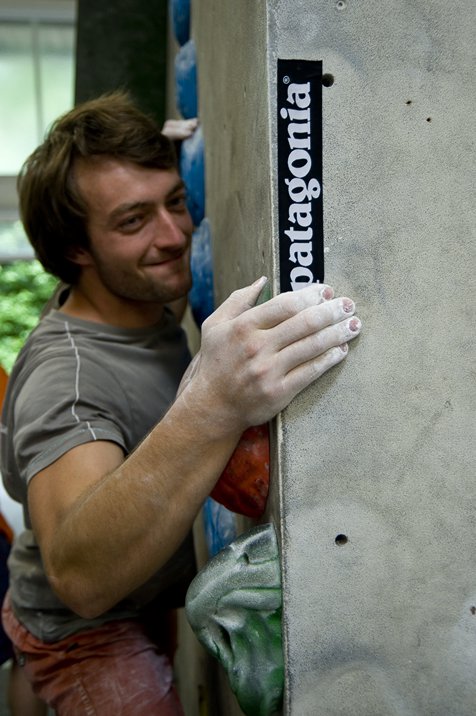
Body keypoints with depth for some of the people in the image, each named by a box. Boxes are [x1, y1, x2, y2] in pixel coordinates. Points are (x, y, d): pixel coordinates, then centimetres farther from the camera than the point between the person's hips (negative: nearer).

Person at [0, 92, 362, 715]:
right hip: (86, 633, -7)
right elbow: (79, 577, -48)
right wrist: (211, 411, -61)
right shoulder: (66, 372, -32)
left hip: (162, 591, 7)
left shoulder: (149, 305, -7)